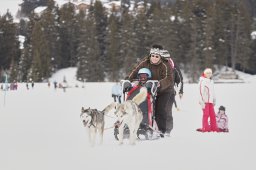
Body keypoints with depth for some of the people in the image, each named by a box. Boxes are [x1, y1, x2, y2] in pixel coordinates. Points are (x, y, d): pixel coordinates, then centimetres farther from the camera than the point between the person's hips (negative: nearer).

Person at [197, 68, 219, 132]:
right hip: (205, 101, -7)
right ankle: (205, 128, -3)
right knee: (206, 114, -7)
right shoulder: (202, 81, -7)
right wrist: (202, 102, -16)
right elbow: (201, 92, -11)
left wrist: (214, 100, 21)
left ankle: (214, 128, 11)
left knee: (212, 115, 6)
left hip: (210, 101, 7)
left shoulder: (211, 81, 17)